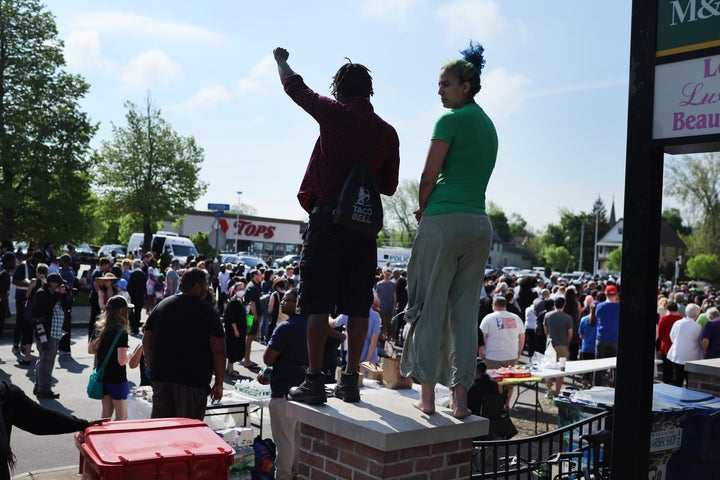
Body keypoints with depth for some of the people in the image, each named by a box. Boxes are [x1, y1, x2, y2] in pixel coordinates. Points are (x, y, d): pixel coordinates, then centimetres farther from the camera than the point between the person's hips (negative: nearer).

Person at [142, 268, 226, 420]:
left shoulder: (161, 305, 10)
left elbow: (146, 342, 12)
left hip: (161, 377, 5)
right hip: (193, 380, -5)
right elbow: (219, 350, -8)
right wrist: (218, 384, -1)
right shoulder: (207, 311, -5)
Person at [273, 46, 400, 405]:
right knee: (358, 306, 7)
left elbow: (294, 86, 13)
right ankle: (350, 380, 12)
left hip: (328, 217, -4)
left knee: (317, 303, -1)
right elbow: (389, 186, 12)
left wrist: (280, 59, 32)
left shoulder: (335, 113, -2)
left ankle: (315, 381, 1)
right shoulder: (387, 132, 9)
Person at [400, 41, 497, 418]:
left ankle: (427, 396, 4)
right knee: (465, 313, 7)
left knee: (430, 309, 0)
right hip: (480, 224, 7)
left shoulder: (450, 120, -6)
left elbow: (429, 177, -7)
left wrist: (423, 210, 10)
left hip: (444, 220, -7)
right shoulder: (488, 125, 19)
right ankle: (461, 398, 8)